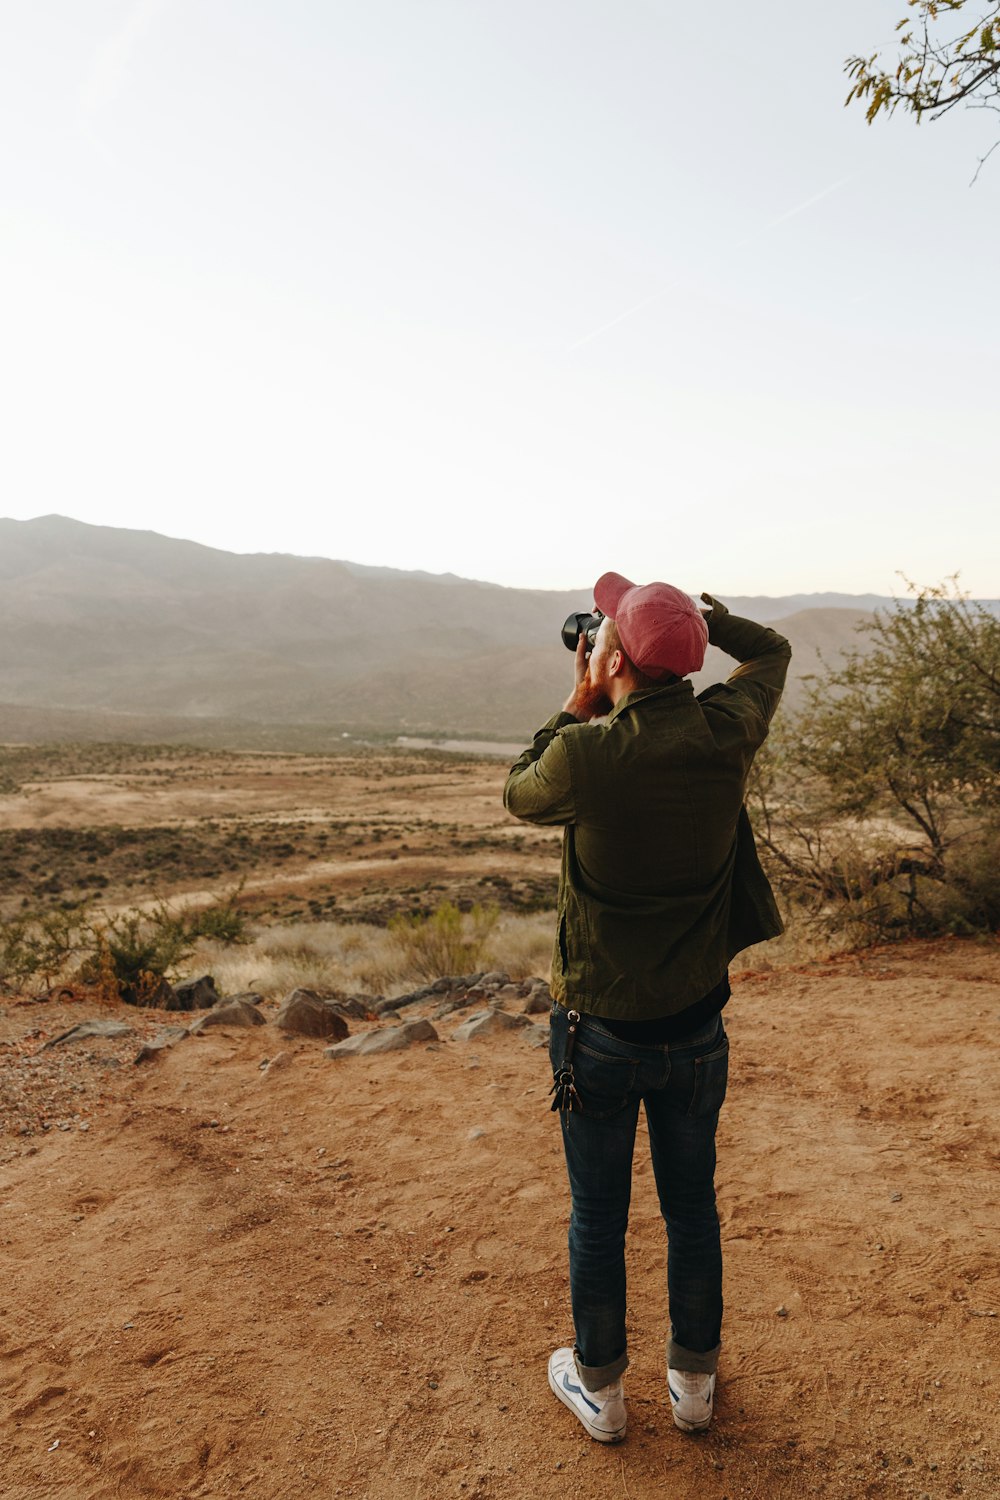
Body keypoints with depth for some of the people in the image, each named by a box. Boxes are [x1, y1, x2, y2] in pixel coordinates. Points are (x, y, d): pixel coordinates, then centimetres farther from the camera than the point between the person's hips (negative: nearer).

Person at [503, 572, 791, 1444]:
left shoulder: (585, 755, -23)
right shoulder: (726, 735, -13)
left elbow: (518, 795, 0)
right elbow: (771, 652, 10)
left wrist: (578, 707, 2)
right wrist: (693, 613, 5)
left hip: (600, 1030, -3)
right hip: (696, 1027, 3)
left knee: (599, 1217, 17)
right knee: (692, 1206, 21)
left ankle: (600, 1390, 38)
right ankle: (694, 1382, 42)